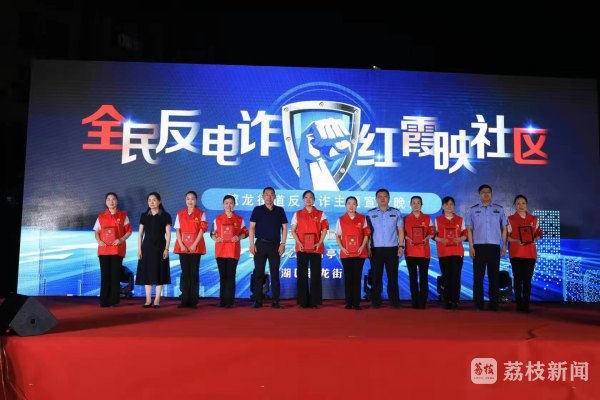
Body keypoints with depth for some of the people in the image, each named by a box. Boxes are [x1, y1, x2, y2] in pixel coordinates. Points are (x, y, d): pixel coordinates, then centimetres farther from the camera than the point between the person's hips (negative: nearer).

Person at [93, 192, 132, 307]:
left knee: (115, 274, -1)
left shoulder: (123, 215, 5)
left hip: (117, 249, -2)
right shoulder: (101, 216, 11)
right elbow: (96, 231, 12)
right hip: (104, 249, 2)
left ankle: (114, 300, 4)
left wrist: (121, 239, -13)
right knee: (105, 275, 1)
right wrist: (98, 241, -7)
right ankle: (104, 301, 5)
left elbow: (129, 231, 4)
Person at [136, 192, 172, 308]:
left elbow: (168, 234, -2)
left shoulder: (165, 216, 0)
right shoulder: (144, 216, 8)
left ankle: (157, 300, 5)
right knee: (147, 273, 3)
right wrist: (139, 249, 1)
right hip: (147, 247, 3)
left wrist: (166, 249, -10)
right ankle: (148, 300, 10)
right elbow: (140, 234, 9)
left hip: (160, 247, -3)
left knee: (159, 273, -1)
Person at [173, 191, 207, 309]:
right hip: (183, 247, 2)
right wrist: (181, 245, -8)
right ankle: (185, 300, 6)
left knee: (194, 273, -2)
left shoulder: (201, 214, 4)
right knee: (185, 273, 2)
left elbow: (202, 230, -3)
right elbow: (177, 230, 5)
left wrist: (194, 245, -13)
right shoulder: (180, 214, 10)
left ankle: (193, 301, 1)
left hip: (196, 247, -2)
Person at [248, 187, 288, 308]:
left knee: (275, 273, 2)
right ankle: (258, 300, 6)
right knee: (259, 273, 0)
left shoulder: (280, 211, 8)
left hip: (275, 245, 1)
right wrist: (252, 244, -6)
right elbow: (252, 227, 3)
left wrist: (283, 244, -2)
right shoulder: (257, 210, 5)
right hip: (260, 244, -1)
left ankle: (276, 301, 5)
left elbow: (284, 228, 7)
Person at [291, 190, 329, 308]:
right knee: (302, 274, 2)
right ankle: (303, 301, 8)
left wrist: (319, 243, -12)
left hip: (316, 248, 0)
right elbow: (293, 231, 5)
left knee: (316, 275, 1)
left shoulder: (320, 214, 8)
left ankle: (314, 301, 7)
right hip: (302, 248, 0)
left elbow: (324, 229, 2)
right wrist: (299, 243, -10)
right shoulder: (297, 214, 9)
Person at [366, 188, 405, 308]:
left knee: (393, 276, 1)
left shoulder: (396, 212, 8)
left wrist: (401, 246, -1)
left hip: (392, 249, 0)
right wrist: (367, 248, -2)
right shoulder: (370, 213, 7)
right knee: (376, 276, 1)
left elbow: (400, 231, 8)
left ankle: (394, 301, 8)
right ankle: (376, 301, 7)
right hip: (376, 249, 0)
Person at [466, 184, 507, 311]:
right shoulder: (473, 210, 7)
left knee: (494, 276, 3)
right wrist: (471, 246, -3)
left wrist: (504, 245, 3)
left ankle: (494, 303, 8)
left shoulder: (499, 209, 9)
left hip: (494, 246, 1)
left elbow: (504, 228, 10)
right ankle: (478, 303, 3)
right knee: (478, 276, -2)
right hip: (479, 246, -1)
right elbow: (469, 229, 4)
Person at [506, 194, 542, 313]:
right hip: (516, 253, -2)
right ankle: (519, 304, 6)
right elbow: (506, 236, 0)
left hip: (530, 253, 2)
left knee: (527, 279, 1)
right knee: (518, 279, 1)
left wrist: (535, 239, -8)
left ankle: (526, 304, 5)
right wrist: (516, 241, -17)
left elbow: (538, 233, 14)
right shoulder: (510, 219, 2)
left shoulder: (533, 219, 10)